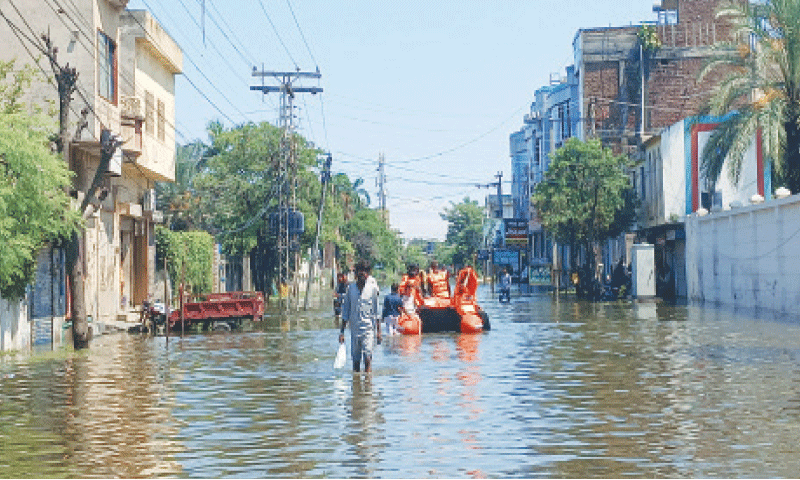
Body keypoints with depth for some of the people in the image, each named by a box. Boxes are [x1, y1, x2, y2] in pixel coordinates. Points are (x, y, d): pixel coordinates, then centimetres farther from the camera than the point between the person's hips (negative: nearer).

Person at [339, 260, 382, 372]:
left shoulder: (373, 288, -1)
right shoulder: (350, 288, 5)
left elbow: (377, 311, 3)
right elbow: (345, 310, 10)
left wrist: (379, 331, -1)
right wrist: (342, 331, 7)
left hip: (368, 328, -3)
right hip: (354, 329, 3)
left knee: (367, 358, -14)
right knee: (355, 360, 9)